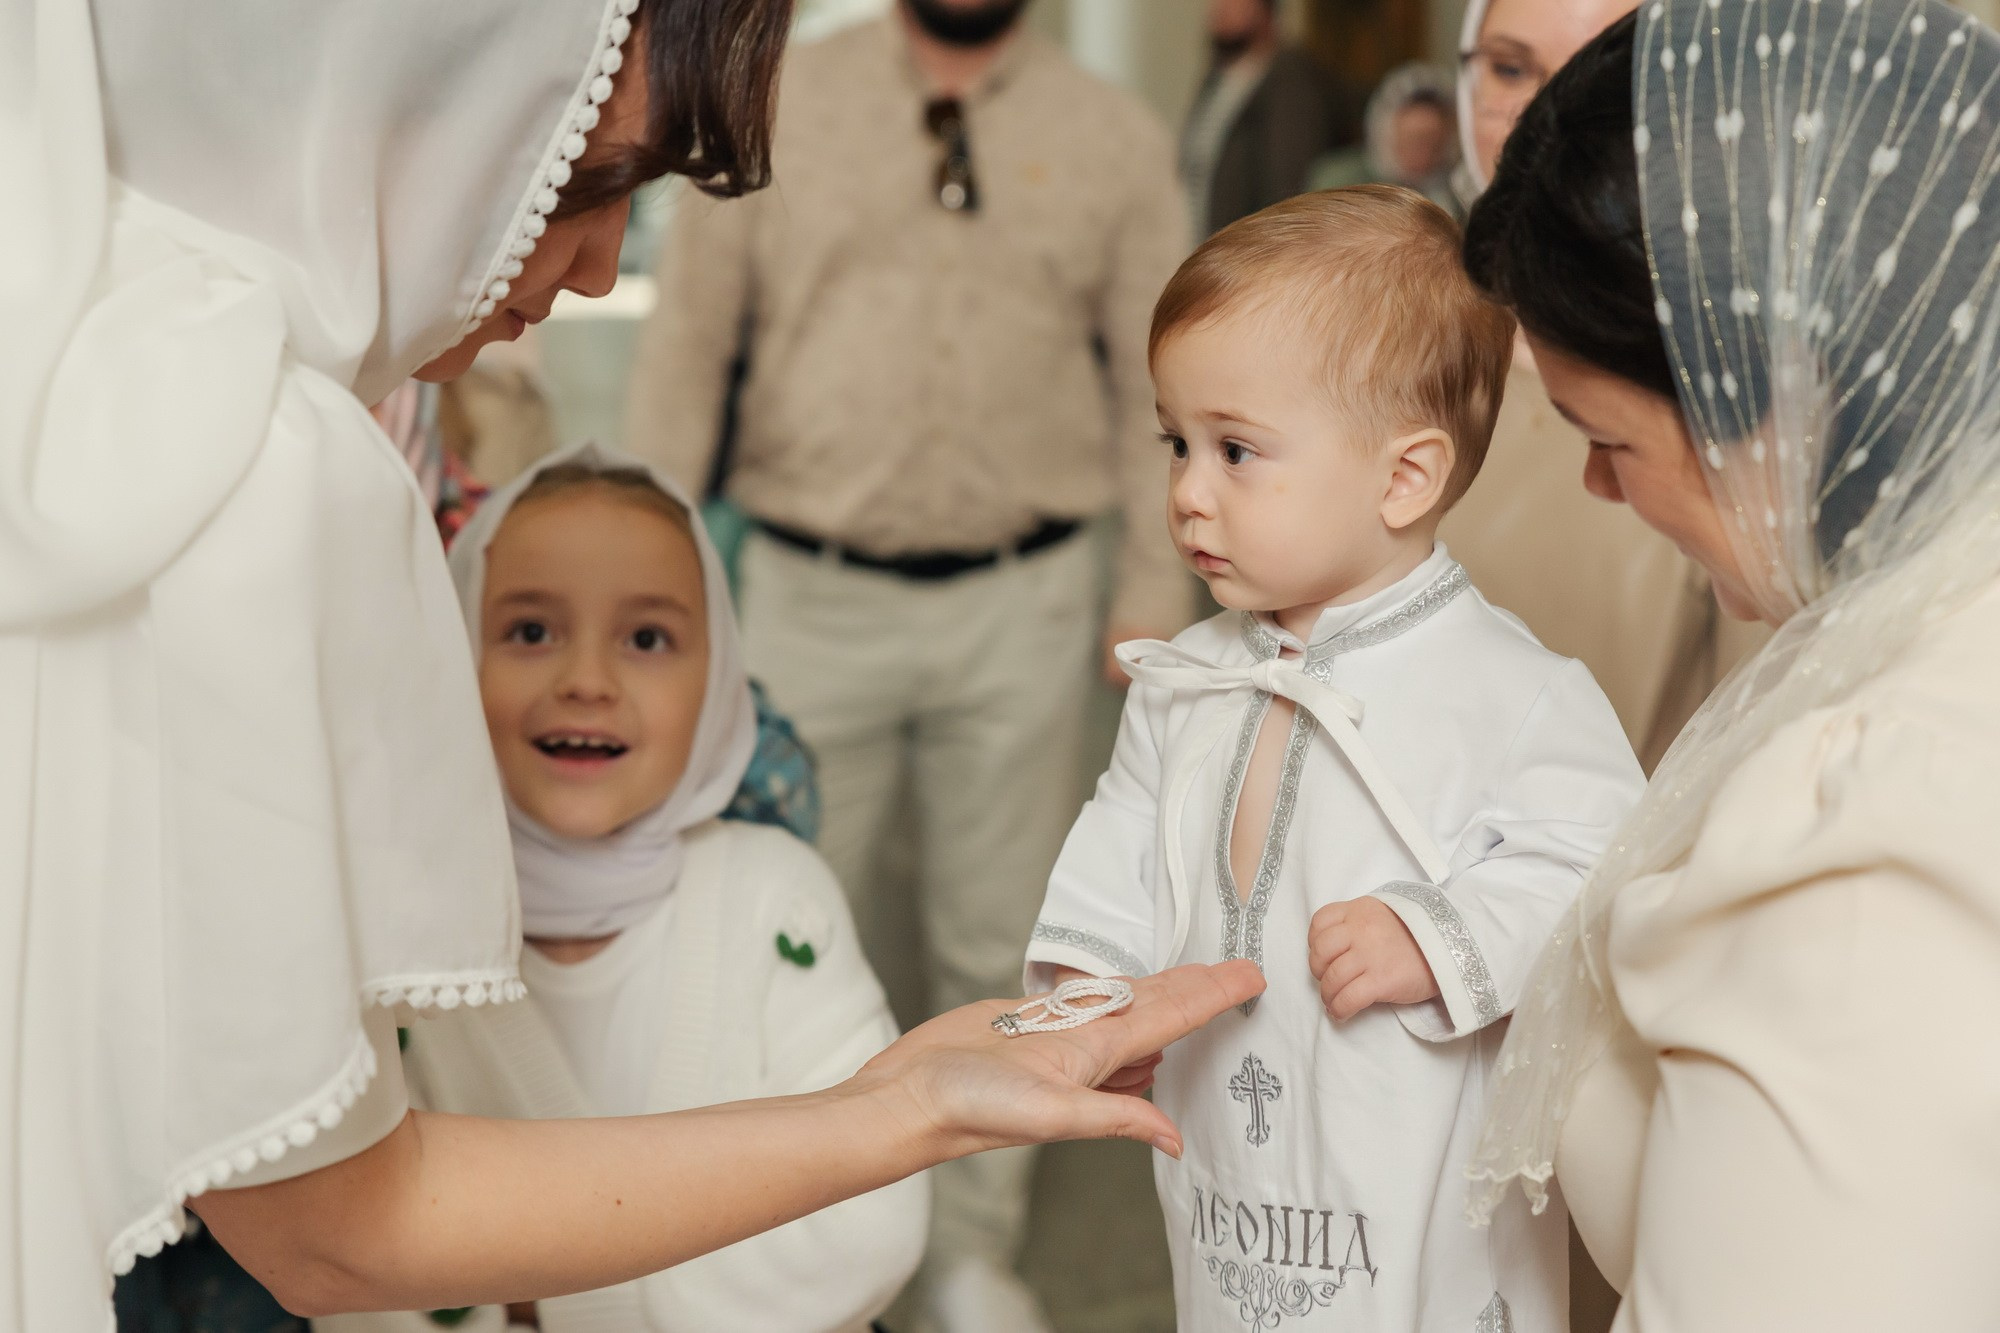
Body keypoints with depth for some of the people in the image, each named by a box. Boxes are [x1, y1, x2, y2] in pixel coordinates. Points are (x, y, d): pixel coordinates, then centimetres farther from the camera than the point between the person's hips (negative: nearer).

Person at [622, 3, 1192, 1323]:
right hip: (814, 595, 0)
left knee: (998, 943, 9)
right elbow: (687, 344, 4)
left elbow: (1158, 383, 7)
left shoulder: (1119, 139, 6)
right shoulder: (772, 108, 4)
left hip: (1023, 604, 1)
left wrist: (1157, 588, 1)